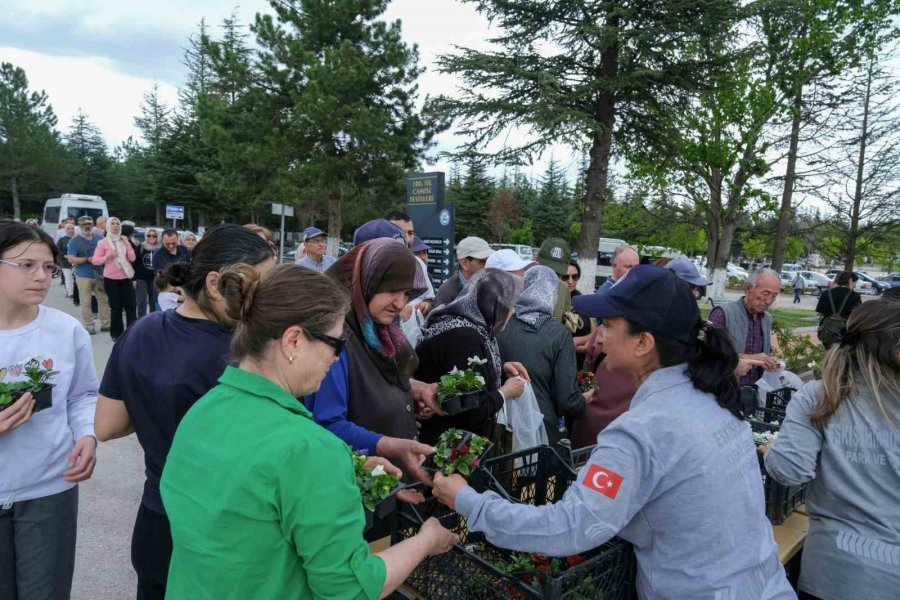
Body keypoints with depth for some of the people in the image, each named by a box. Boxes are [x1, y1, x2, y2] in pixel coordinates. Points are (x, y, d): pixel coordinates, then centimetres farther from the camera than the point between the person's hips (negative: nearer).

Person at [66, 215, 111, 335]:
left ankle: (105, 324, 14)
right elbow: (71, 258, -9)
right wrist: (88, 259, -17)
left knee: (104, 300, 6)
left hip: (99, 275, 4)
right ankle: (88, 325, 6)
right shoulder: (75, 241, -2)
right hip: (84, 276, -4)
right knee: (86, 302, -1)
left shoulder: (99, 239, 11)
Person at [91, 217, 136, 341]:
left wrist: (127, 243, -6)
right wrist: (107, 256, -19)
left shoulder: (124, 241, 8)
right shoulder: (102, 242, -2)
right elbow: (95, 260, -4)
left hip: (126, 278, 3)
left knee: (130, 305, 1)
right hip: (111, 279, -3)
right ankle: (116, 333, 14)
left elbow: (132, 258, 1)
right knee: (116, 307, 3)